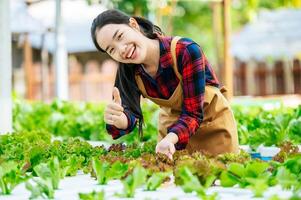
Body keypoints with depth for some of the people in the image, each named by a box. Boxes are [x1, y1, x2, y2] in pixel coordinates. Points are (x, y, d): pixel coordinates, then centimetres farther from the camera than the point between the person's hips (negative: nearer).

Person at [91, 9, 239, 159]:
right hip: (172, 123, 3)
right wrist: (119, 119, -46)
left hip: (213, 122, -3)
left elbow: (193, 114, -31)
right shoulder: (129, 70, -18)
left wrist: (169, 139, -49)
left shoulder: (186, 51, -33)